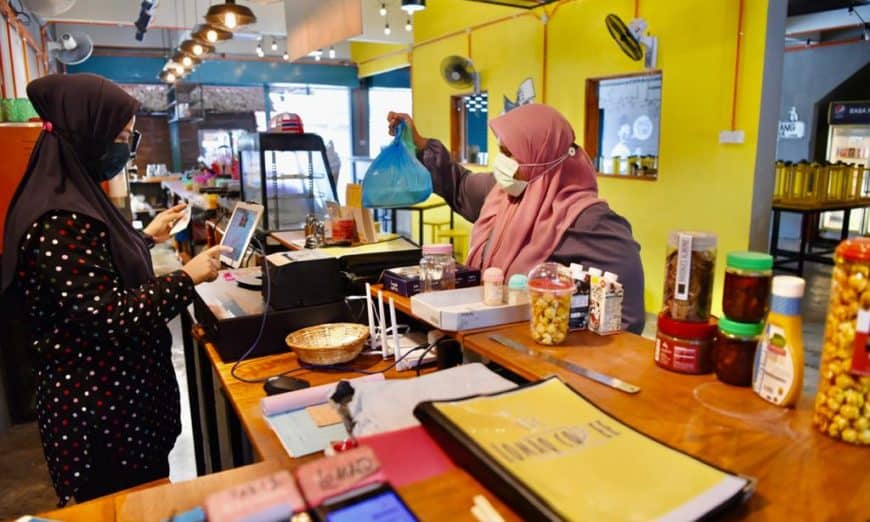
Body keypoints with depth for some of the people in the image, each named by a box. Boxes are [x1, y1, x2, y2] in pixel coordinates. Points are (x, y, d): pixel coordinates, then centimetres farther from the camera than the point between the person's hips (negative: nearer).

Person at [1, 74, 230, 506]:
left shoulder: (72, 198, 6)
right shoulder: (58, 221, -26)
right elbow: (113, 318, -28)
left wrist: (147, 236, 22)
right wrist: (188, 277, -19)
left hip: (119, 387, 9)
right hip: (97, 401, -9)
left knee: (146, 496, 23)